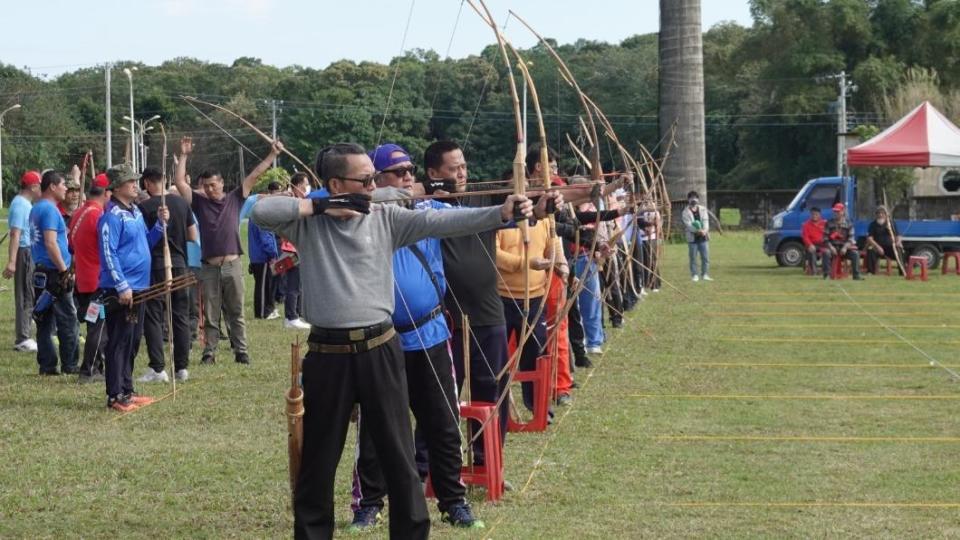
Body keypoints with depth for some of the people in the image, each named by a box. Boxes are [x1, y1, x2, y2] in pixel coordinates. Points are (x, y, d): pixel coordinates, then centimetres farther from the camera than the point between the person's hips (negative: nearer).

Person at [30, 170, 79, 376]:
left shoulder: (35, 209, 16)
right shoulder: (50, 210, -14)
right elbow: (50, 243, -22)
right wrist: (65, 271, -18)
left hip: (40, 272, 9)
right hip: (54, 273, -9)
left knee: (45, 320, 8)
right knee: (68, 320, -2)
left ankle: (47, 365, 9)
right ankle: (69, 365, 0)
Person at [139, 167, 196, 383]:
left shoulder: (145, 207, -10)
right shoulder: (181, 203, 5)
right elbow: (193, 236, 9)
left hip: (155, 266, -5)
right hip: (179, 264, 5)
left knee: (153, 317, 0)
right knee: (181, 316, 10)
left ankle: (157, 368, -6)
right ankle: (182, 367, 11)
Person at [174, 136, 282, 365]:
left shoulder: (234, 199, 7)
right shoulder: (199, 202, 7)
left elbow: (254, 176, 5)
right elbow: (180, 183, 1)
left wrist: (272, 155, 3)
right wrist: (184, 156, -3)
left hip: (233, 265, 0)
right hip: (210, 267, 0)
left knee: (236, 313, 5)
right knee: (210, 315, 4)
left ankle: (241, 352, 8)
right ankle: (209, 353, 8)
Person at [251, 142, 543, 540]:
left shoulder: (386, 219, 2)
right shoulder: (306, 222, -1)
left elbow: (443, 222, -8)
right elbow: (260, 211, -15)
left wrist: (501, 213, -20)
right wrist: (320, 206, -11)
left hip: (379, 350, 1)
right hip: (328, 354, -1)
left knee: (399, 455, 8)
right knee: (318, 459, 10)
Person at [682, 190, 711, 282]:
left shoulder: (703, 209, 9)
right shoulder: (686, 212, -3)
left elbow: (705, 221, -1)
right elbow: (688, 225, -14)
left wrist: (705, 230, -21)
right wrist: (698, 231, -28)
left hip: (703, 237, 3)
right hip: (692, 238, -3)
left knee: (705, 257, 3)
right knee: (693, 258, 1)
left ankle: (704, 275, 12)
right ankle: (694, 275, 9)